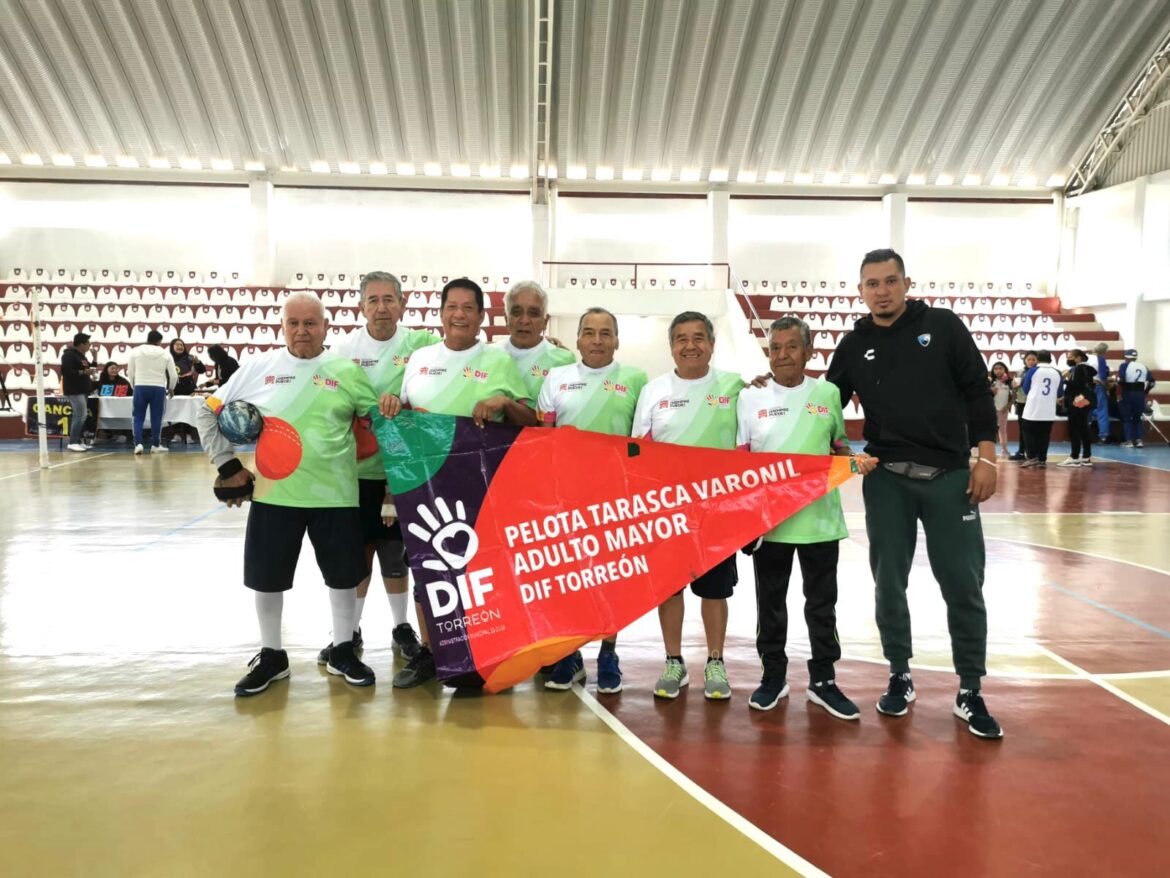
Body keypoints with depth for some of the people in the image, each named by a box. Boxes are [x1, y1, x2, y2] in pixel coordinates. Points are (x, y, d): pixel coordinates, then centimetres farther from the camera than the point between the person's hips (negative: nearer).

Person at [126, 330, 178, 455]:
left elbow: (130, 373, 8)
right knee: (156, 418, 8)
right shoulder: (165, 354, 3)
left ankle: (138, 444, -3)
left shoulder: (136, 351, 5)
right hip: (158, 388, -1)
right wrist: (170, 388, 23)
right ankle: (155, 445, 12)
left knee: (138, 417, 8)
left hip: (140, 387, 1)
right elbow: (174, 375, 4)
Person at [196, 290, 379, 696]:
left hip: (334, 495, 0)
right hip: (273, 494, 1)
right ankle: (271, 656, 30)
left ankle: (342, 651, 29)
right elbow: (208, 412, 8)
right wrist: (227, 465, 2)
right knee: (267, 576, 10)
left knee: (343, 575, 9)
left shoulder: (347, 371, -1)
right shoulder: (259, 367, 1)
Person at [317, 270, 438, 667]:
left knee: (396, 552, 10)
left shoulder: (420, 344, -3)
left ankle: (401, 626, 27)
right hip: (355, 469, 1)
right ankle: (350, 631, 24)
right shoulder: (344, 349, 0)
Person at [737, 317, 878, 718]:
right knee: (770, 602, 11)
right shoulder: (750, 397, 0)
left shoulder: (828, 394, 2)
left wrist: (857, 459, -7)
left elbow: (839, 447, 13)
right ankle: (773, 677, 26)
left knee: (822, 603, 10)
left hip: (819, 518, 1)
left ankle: (823, 680, 25)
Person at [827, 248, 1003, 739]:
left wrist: (986, 458, -6)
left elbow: (977, 391, 1)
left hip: (949, 476, -1)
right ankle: (900, 677, 24)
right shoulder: (854, 346, 6)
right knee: (889, 583, 7)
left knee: (963, 585, 1)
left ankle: (970, 691, 15)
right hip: (886, 480, 2)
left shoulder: (942, 326, 2)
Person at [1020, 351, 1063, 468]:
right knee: (1044, 435, 7)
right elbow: (1060, 394, 12)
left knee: (1030, 433, 6)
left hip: (1033, 409, -3)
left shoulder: (1033, 371, -2)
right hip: (1049, 411, 3)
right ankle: (1042, 459, 5)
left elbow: (1026, 389, 6)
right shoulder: (1057, 373, 6)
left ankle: (1032, 457, -3)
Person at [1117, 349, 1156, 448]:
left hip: (1128, 393, -4)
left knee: (1127, 417, 6)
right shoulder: (1143, 366, 10)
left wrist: (1123, 386, 4)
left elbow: (1120, 380, -17)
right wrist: (1145, 391, 18)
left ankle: (1129, 440, 0)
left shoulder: (1125, 365, -3)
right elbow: (1151, 382, 7)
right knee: (1138, 417, 14)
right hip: (1140, 394, 4)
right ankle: (1139, 440, 5)